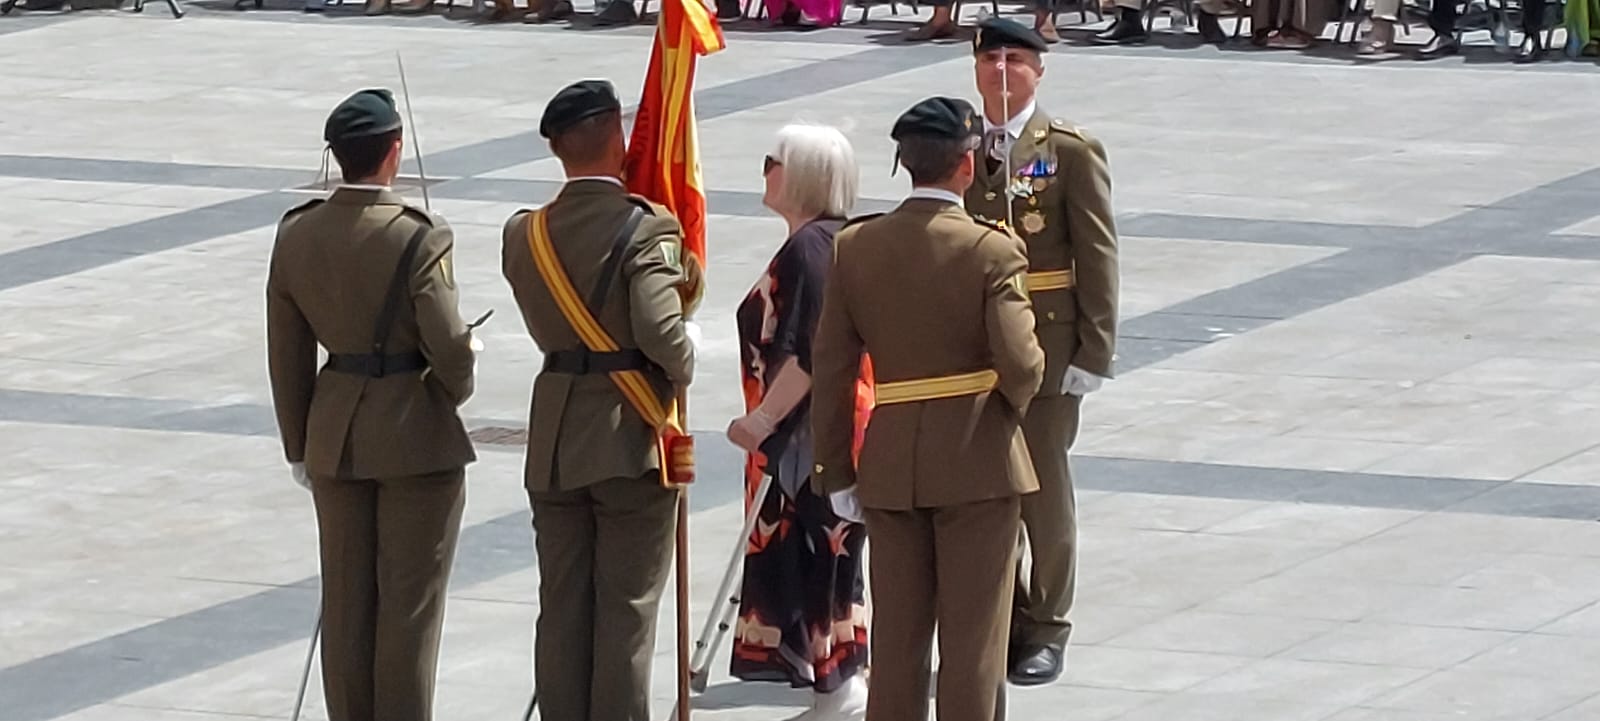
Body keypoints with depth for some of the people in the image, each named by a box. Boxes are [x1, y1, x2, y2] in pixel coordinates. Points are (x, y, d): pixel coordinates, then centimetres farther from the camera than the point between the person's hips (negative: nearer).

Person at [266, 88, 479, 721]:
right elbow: (448, 345, -17)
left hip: (335, 436, 5)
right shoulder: (418, 240, -19)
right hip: (417, 436, -5)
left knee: (345, 599, 13)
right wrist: (455, 390, 6)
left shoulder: (295, 235, -2)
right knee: (409, 600, 4)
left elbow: (286, 353, 4)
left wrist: (300, 447, 14)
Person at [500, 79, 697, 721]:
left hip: (554, 445, 5)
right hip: (631, 440, -5)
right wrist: (682, 371, -4)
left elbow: (544, 327, 7)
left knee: (562, 608, 11)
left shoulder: (524, 235, 2)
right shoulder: (644, 231, -16)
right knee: (627, 609, 3)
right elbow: (663, 336, -23)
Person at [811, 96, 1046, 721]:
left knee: (895, 636, 11)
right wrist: (1015, 400, 5)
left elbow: (831, 368, 2)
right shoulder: (992, 250, -13)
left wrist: (836, 470, 8)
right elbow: (1020, 365, -19)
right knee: (972, 640, 4)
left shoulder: (855, 247, 0)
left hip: (890, 464, 4)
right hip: (978, 461, -4)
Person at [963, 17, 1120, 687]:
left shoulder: (1071, 150, -4)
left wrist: (1094, 350, -11)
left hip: (1046, 344, -4)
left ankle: (1046, 628, 12)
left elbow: (1097, 254, -6)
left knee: (1043, 485, 2)